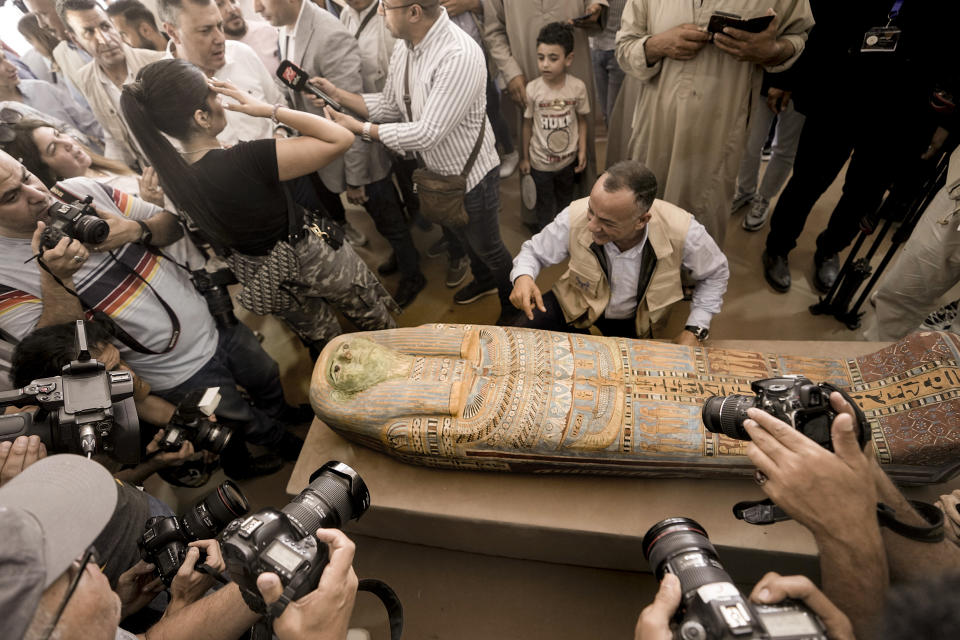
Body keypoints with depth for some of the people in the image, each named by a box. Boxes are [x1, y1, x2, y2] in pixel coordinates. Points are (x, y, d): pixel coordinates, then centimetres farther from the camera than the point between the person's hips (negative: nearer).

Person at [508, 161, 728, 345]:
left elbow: (715, 273, -9)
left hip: (636, 320, 1)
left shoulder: (682, 233, -31)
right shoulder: (575, 218, -31)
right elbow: (534, 251, -12)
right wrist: (523, 276, -35)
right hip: (578, 302, -1)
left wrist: (695, 330, -17)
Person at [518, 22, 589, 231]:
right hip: (540, 162, -2)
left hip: (568, 159, 2)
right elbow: (527, 125, -7)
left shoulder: (578, 87, -13)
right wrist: (525, 158, -1)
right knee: (545, 207, 14)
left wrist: (582, 151, -3)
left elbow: (581, 121, -1)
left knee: (565, 200, 24)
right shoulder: (532, 89, -17)